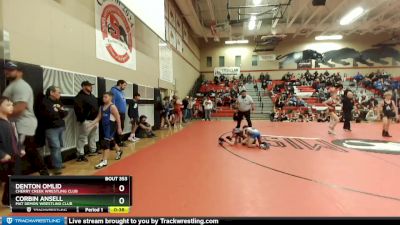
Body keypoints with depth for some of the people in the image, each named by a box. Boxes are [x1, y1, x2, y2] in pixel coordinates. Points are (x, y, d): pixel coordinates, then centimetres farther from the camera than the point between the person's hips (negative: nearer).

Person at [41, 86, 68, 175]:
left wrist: (59, 111, -12)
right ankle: (58, 167, -3)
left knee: (59, 146, 10)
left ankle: (58, 164, 21)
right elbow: (49, 115, -21)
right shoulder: (45, 102, -8)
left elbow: (65, 113, 8)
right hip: (51, 128, -7)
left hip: (61, 127, 7)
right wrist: (59, 113, -3)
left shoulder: (59, 102, 16)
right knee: (55, 147, -9)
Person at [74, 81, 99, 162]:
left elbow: (96, 106, 24)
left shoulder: (92, 96, 16)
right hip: (86, 121, -9)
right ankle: (80, 155, 2)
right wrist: (81, 119, -23)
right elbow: (78, 109, -21)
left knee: (93, 136, 20)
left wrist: (97, 117, 19)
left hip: (94, 120, 9)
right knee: (82, 138, -5)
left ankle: (93, 150, 34)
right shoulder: (79, 97, -13)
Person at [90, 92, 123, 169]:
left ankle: (104, 161, -7)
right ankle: (119, 150, 49)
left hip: (111, 126, -8)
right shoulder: (102, 107, 8)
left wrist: (119, 128, -13)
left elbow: (118, 118, -13)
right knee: (110, 141, 22)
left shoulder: (112, 107, -14)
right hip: (105, 126, 8)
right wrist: (91, 124, -3)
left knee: (106, 142, -11)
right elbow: (98, 118, 9)